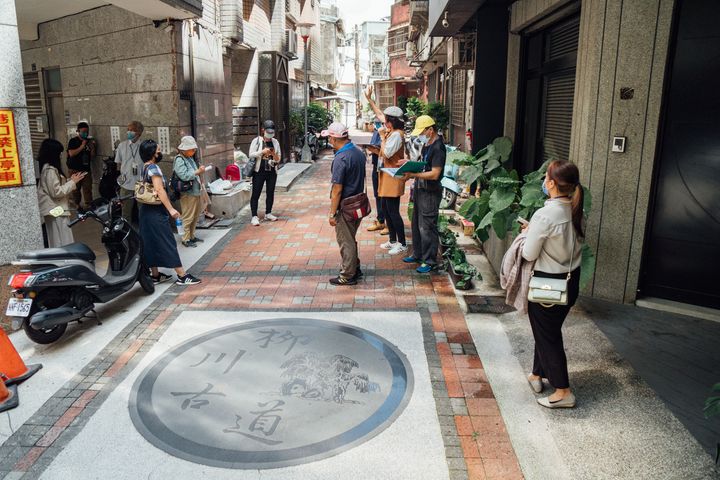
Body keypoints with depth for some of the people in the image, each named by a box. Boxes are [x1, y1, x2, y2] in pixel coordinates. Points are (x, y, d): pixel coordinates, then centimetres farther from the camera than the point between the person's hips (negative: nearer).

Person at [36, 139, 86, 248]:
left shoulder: (46, 168, 12)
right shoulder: (50, 170, -17)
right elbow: (56, 192, -19)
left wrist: (71, 181, 11)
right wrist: (72, 182, -12)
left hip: (54, 210, 10)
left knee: (55, 243, 15)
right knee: (63, 242, -7)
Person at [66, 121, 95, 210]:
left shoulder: (89, 141, 9)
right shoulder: (73, 141, -3)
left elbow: (92, 156, 8)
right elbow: (71, 153, -16)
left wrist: (92, 148, -10)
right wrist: (82, 146, -17)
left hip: (86, 169, 3)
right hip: (74, 169, -2)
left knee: (87, 188, -4)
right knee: (76, 188, 7)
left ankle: (88, 205, -3)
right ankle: (77, 205, 21)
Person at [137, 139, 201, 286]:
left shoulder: (144, 168, 12)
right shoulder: (153, 167, -16)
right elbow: (159, 190, -23)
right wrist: (171, 209, -25)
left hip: (146, 210, 9)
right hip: (156, 211, -9)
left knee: (151, 243, 12)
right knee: (167, 243, -6)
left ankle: (155, 275, 19)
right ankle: (182, 276, -2)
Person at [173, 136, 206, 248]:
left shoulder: (190, 158, 13)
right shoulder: (179, 160, -14)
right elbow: (184, 175, -25)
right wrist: (198, 171, -22)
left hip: (195, 192, 9)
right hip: (187, 193, -9)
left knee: (195, 216, 16)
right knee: (188, 217, -3)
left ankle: (191, 236, 28)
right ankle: (186, 239, 7)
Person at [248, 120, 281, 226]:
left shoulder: (275, 142, 8)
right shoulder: (257, 141, -2)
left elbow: (278, 159, 9)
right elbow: (250, 155, -6)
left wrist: (274, 155, -14)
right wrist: (262, 152, -18)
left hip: (272, 171, 4)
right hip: (259, 171, -4)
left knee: (270, 193, 11)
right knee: (256, 194, -4)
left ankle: (268, 213, 25)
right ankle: (254, 216, -1)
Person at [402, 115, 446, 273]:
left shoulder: (438, 148, -19)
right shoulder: (426, 145, 11)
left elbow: (434, 174, -24)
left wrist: (413, 174, -26)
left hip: (430, 193, -10)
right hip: (420, 189, 10)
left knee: (427, 228, -2)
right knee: (417, 224, 18)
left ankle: (430, 261, 9)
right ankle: (418, 254, 32)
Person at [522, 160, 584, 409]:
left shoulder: (544, 215, -24)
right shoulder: (576, 211, -1)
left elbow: (529, 254, -19)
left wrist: (528, 233, 0)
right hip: (571, 280, 7)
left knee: (547, 335, 8)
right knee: (550, 330, 22)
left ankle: (563, 391, 15)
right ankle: (538, 374, 39)